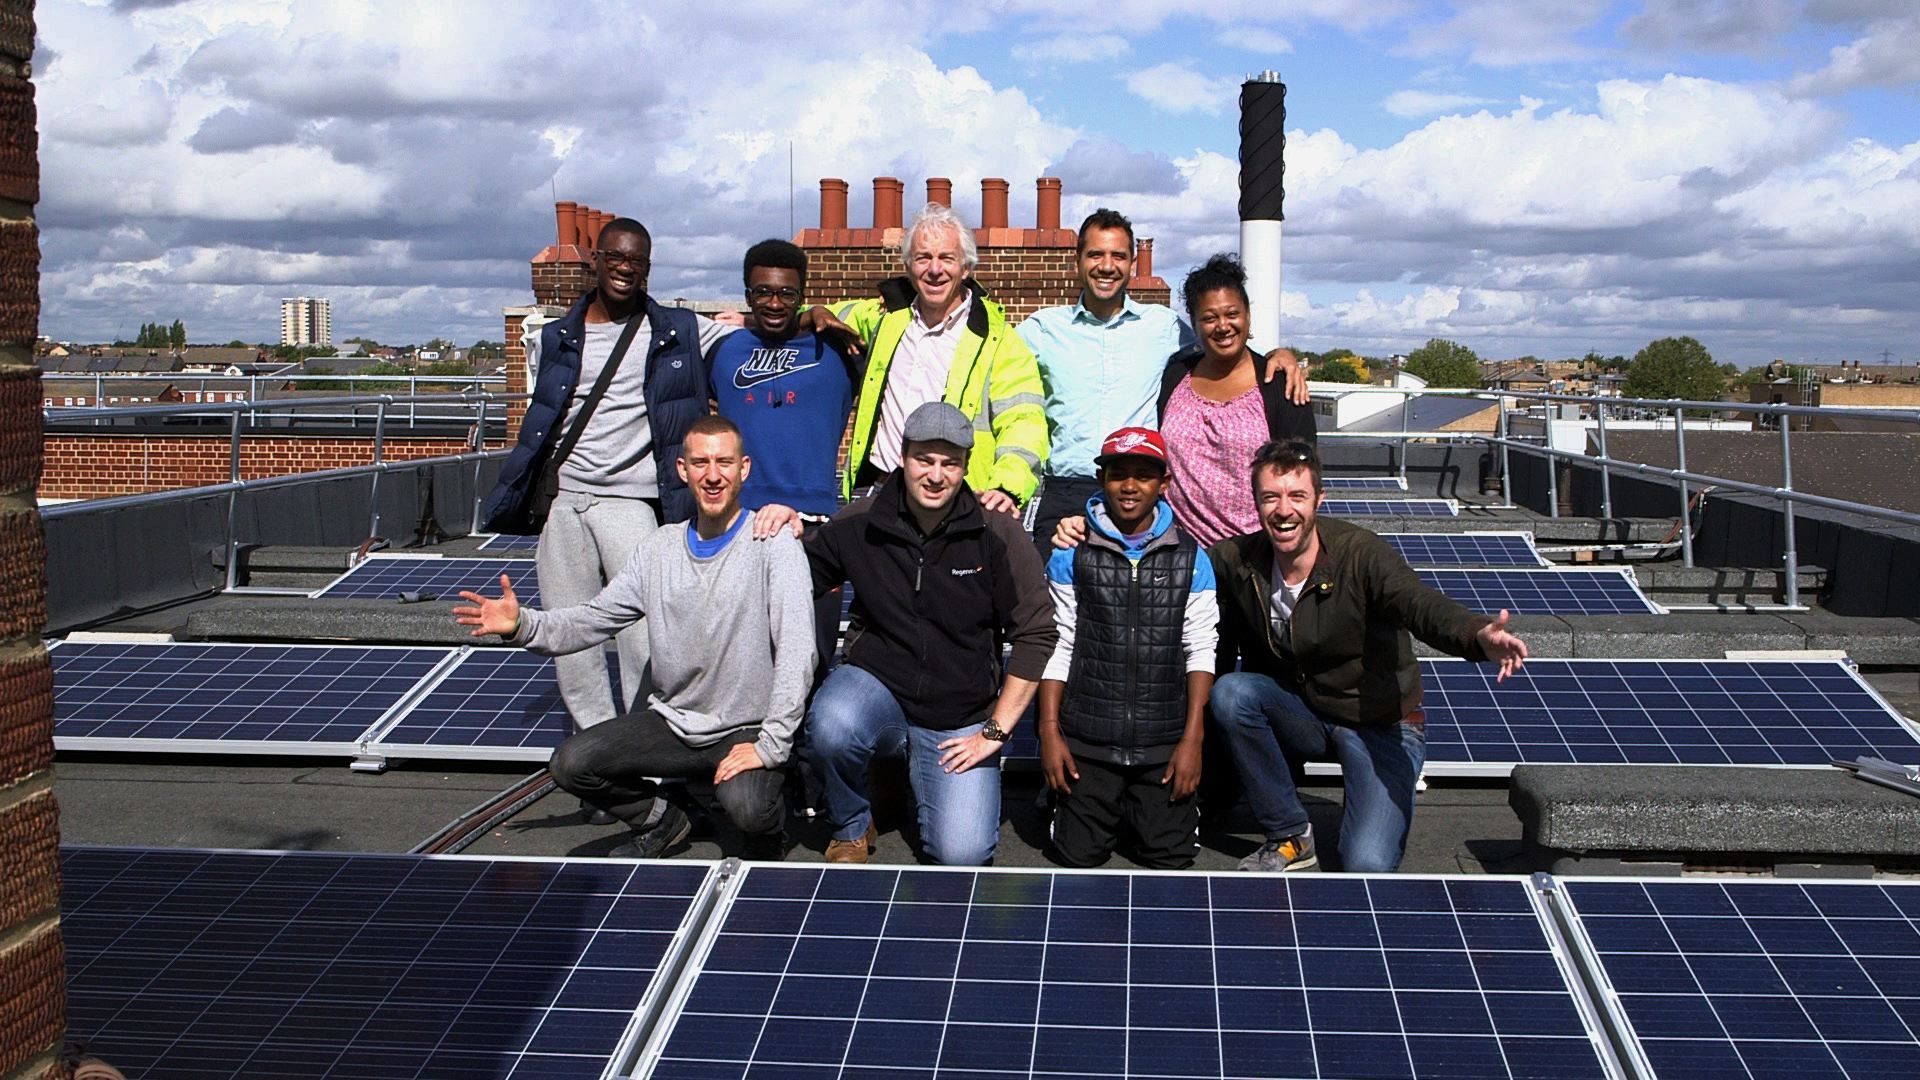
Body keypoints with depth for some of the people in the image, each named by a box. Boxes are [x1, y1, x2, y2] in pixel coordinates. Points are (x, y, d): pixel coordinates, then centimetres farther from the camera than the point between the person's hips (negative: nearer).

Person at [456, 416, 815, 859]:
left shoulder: (774, 544, -10)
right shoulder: (658, 548, 8)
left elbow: (796, 651, -19)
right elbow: (593, 619, 8)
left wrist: (770, 745, -25)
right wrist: (522, 624, -11)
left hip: (748, 728, -5)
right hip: (671, 721, 5)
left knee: (746, 806, -33)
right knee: (570, 764, -12)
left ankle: (767, 830, 7)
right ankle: (663, 818, 16)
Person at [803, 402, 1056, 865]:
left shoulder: (996, 535, -10)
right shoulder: (859, 525, -5)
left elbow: (1036, 634, -8)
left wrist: (996, 730, -9)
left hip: (961, 722, 0)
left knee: (962, 855, -16)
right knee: (831, 727, -35)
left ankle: (923, 775, 20)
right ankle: (850, 829, -1)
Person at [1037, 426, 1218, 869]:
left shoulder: (1190, 558, 2)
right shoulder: (1072, 554, 1)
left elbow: (1200, 651, 1)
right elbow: (1057, 646, 2)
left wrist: (1193, 738, -6)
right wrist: (1049, 731, -3)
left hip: (1164, 742, 0)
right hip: (1086, 739, 0)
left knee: (1170, 857, -2)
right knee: (1079, 855, -1)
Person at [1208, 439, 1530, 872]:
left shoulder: (1362, 555, -24)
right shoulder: (1236, 560, -11)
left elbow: (1422, 606, -42)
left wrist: (1480, 635, -62)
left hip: (1381, 725, -4)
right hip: (1300, 715, 4)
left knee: (1367, 863, -22)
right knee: (1230, 691, -27)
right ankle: (1290, 836, -8)